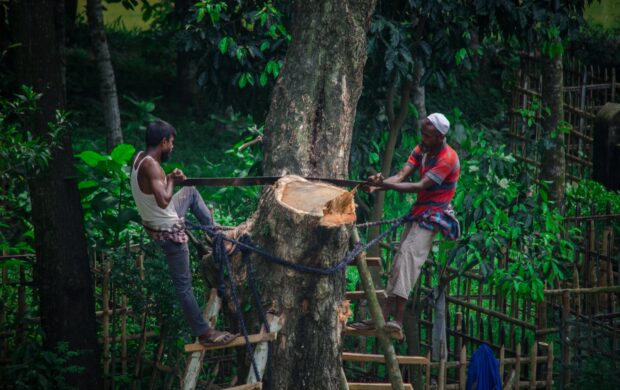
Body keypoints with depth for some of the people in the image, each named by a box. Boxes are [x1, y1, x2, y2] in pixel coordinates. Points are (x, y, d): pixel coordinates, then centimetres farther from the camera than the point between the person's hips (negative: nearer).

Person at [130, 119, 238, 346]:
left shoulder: (139, 157, -1)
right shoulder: (151, 166, -29)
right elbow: (163, 200, -39)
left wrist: (171, 179, 4)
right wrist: (171, 180, -20)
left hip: (156, 222, 9)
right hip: (168, 231, -9)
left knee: (191, 192, 30)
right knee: (183, 284, -1)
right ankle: (204, 334, 7)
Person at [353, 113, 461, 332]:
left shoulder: (447, 159, -18)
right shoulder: (422, 149, 8)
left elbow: (420, 186, -24)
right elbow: (402, 175, -3)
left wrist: (386, 184, -30)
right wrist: (378, 185, -21)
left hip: (433, 214, -9)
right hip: (419, 211, 9)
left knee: (409, 253, -24)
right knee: (400, 261, 4)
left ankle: (398, 320, -33)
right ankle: (383, 318, 5)